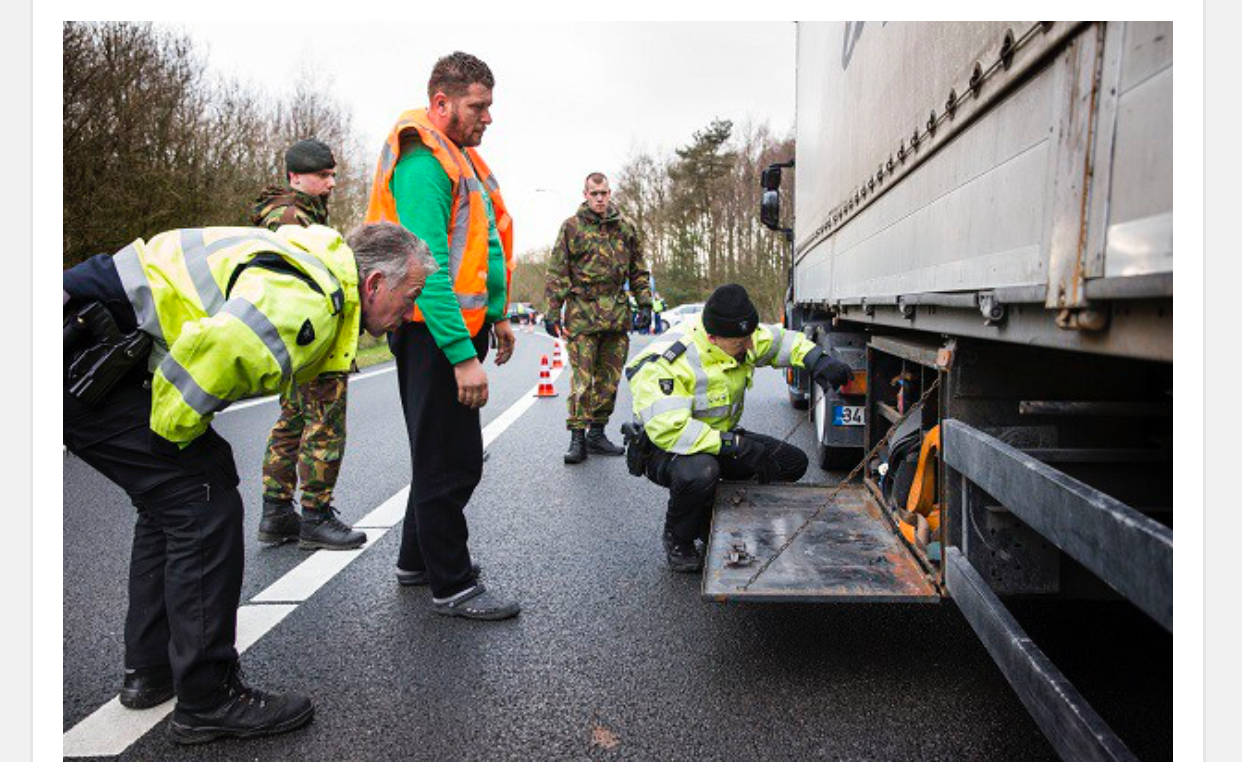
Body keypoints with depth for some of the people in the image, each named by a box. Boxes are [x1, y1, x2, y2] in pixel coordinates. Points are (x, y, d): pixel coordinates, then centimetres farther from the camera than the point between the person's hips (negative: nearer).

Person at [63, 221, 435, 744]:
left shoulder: (318, 265, 9)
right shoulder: (305, 304, -23)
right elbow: (210, 350, -36)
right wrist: (177, 434, -17)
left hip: (93, 353, 11)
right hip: (84, 351, -11)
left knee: (170, 503, 18)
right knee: (204, 508, -9)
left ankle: (150, 671, 30)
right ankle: (207, 701, 1)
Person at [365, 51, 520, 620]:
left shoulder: (460, 158, 18)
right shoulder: (423, 163, -16)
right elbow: (428, 265, -24)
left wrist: (495, 317, 21)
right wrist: (462, 355, -28)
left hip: (460, 327, 11)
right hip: (436, 337, -11)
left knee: (444, 455, 19)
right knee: (451, 462, -3)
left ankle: (418, 559, 34)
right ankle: (452, 587, 10)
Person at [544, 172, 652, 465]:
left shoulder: (625, 227, 13)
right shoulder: (572, 227, 2)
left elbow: (639, 271, 18)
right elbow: (556, 273, 0)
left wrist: (644, 304, 11)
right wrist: (553, 312, -6)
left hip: (617, 314, 4)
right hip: (582, 313, -4)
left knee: (609, 377, 8)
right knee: (582, 377, -7)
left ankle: (597, 432, 18)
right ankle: (577, 437, -2)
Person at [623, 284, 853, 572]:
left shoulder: (738, 339, -8)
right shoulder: (667, 363, -32)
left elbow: (782, 340, 10)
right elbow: (668, 429, -39)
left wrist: (818, 361, -11)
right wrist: (737, 445, -38)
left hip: (721, 438, 8)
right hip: (664, 449, -7)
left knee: (793, 462, 0)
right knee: (699, 472, -42)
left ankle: (714, 520, 12)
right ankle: (677, 538, -8)